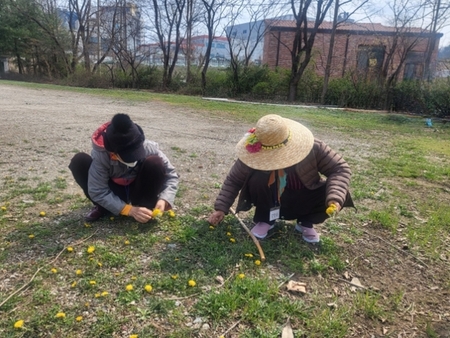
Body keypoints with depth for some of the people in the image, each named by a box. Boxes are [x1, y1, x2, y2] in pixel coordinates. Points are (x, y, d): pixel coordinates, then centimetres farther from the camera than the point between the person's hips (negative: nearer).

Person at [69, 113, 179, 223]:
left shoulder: (149, 148, -29)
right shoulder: (100, 154, -30)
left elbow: (171, 175, -20)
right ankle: (102, 207, -5)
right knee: (79, 161, -24)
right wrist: (129, 210, -35)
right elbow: (97, 191, -27)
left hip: (137, 190, 0)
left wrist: (163, 200, -37)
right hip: (114, 192, 0)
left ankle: (146, 209, -12)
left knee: (155, 164, -32)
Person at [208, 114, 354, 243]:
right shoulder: (255, 155, -26)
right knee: (257, 180, -33)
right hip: (272, 202, -1)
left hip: (301, 202, 1)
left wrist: (335, 198, -38)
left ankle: (306, 223, 2)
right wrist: (221, 208, -20)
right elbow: (233, 180, -13)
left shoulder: (313, 148, -28)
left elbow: (340, 168, -21)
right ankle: (265, 220, -5)